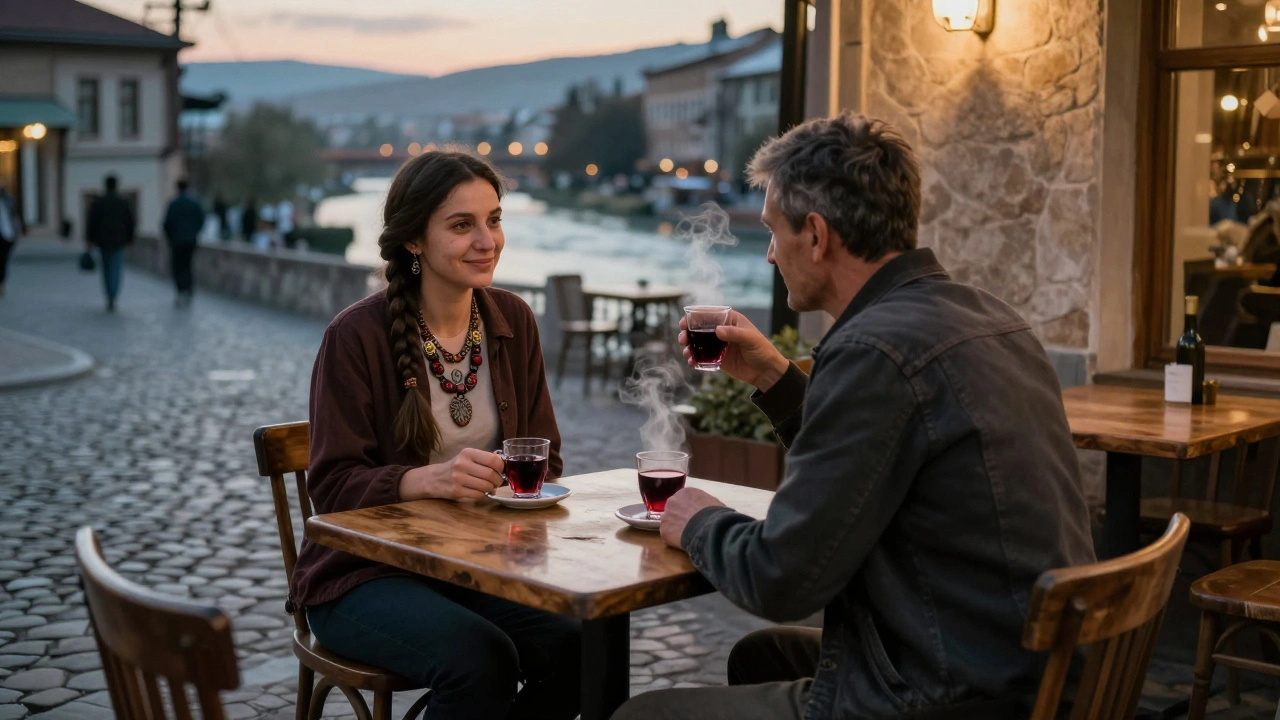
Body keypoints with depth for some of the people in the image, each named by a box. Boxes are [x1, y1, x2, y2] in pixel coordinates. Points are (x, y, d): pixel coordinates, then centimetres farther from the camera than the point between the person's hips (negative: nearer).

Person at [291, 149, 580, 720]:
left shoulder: (513, 321, 6)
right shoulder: (357, 335, -10)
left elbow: (543, 456, 12)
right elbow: (332, 485, -13)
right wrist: (429, 479, -32)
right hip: (365, 575, -4)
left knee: (572, 645, -24)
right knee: (480, 657, -32)